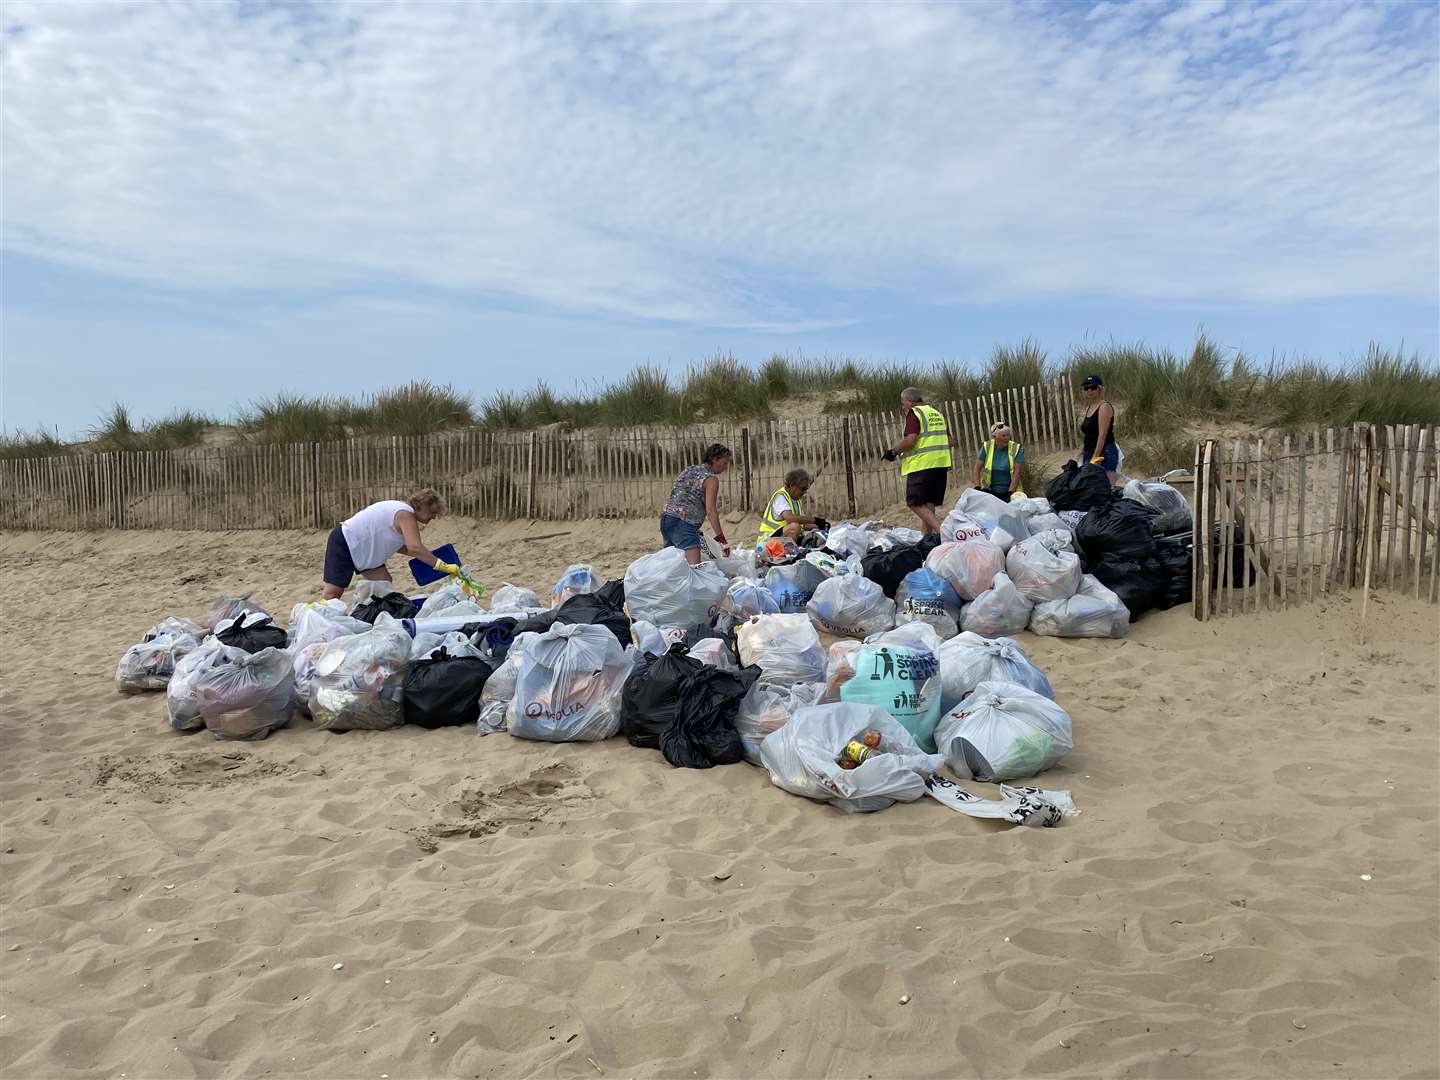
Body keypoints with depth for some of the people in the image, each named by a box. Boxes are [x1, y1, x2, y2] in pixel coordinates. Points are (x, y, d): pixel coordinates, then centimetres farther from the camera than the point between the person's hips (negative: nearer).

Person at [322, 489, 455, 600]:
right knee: (332, 594, -12)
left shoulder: (402, 511, 6)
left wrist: (427, 556, -1)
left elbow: (398, 545, 9)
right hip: (344, 543, -10)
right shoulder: (406, 515, -23)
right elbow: (415, 547, -37)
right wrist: (443, 566, -36)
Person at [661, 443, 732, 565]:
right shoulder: (711, 479, -4)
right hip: (684, 523, -9)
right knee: (694, 567, -20)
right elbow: (710, 510, -13)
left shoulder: (689, 470, 20)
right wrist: (721, 538, -14)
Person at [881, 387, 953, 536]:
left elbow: (910, 440, -18)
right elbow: (950, 442, 21)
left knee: (916, 503, -7)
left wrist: (893, 451, -6)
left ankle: (940, 530, -20)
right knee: (928, 503, 11)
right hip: (941, 463, 8)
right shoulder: (937, 413, 19)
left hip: (922, 464, -8)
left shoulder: (914, 413, -6)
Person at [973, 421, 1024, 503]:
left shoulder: (1016, 449, -6)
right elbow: (977, 468, 1)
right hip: (989, 492, 1)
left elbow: (1017, 474, -9)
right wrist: (977, 488, -8)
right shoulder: (986, 447, -3)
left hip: (1009, 491, -1)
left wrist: (1010, 493, -16)